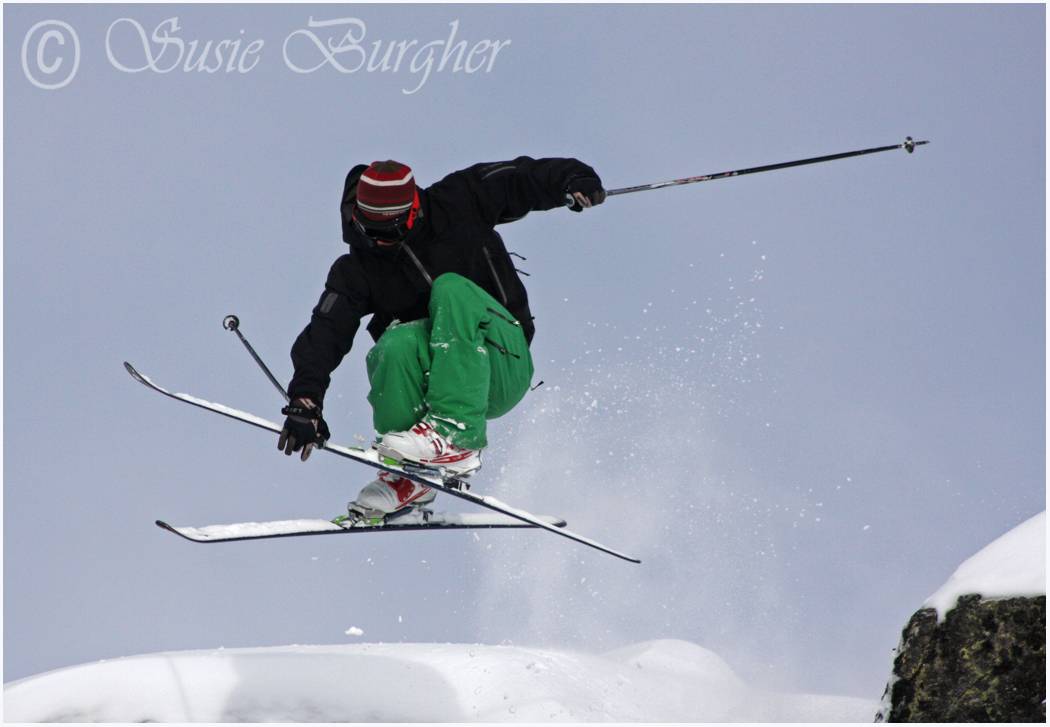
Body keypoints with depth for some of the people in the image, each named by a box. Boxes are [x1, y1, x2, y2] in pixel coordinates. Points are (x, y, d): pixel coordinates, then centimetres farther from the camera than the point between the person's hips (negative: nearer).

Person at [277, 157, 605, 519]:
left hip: (504, 367, -1)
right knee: (399, 343, -33)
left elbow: (521, 178, 1)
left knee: (452, 289, -29)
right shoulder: (357, 272, -1)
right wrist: (305, 401, -25)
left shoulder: (456, 204, -3)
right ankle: (409, 478, -17)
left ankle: (455, 436, -39)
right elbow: (325, 335, -12)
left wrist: (574, 180, -18)